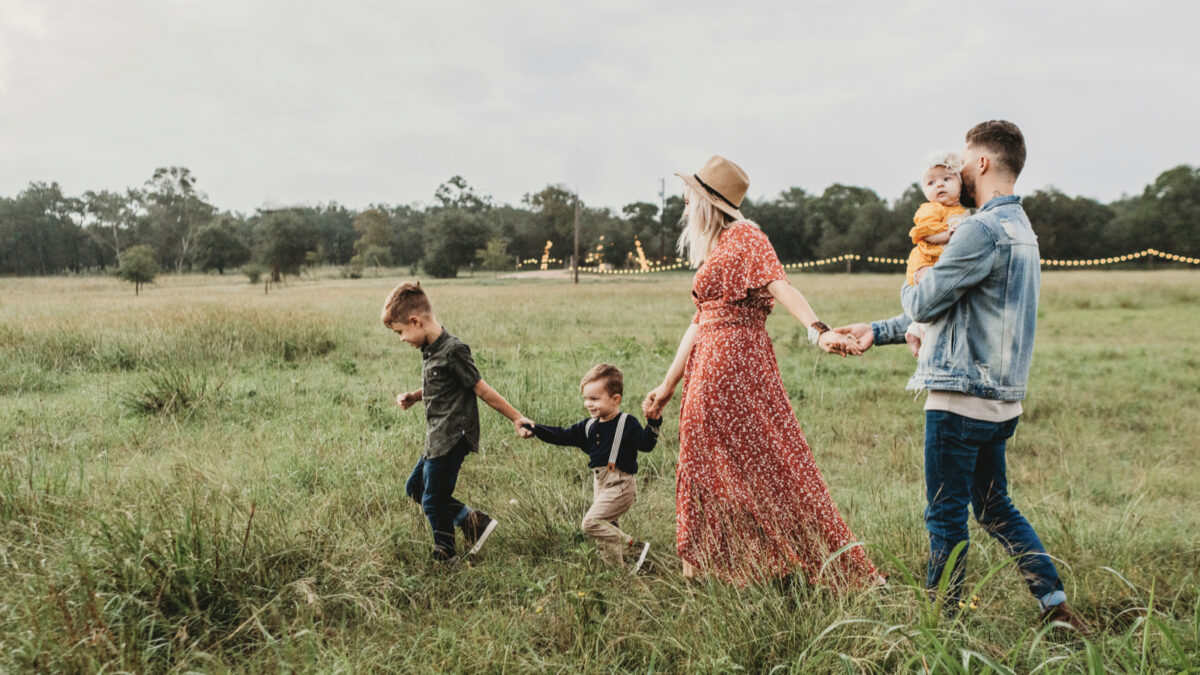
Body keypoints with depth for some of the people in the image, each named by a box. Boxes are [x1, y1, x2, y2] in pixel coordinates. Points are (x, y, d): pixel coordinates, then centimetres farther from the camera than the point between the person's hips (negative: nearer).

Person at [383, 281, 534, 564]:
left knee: (433, 501, 0)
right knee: (415, 488, 19)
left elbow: (481, 389, -15)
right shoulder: (429, 349, 8)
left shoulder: (452, 350, -20)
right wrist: (413, 397, 6)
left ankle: (446, 558, 21)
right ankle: (473, 521, 19)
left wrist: (516, 418, -11)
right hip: (437, 439, 10)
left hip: (452, 439, -10)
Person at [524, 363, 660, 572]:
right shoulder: (589, 426, 10)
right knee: (607, 526, 11)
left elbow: (645, 444, -18)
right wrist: (536, 429, 3)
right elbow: (563, 436, 12)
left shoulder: (627, 423, -9)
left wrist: (653, 423, -33)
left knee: (591, 522, -16)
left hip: (620, 484, -8)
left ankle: (636, 547, -10)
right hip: (600, 483, 8)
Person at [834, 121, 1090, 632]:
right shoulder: (1020, 229, 17)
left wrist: (911, 285, 10)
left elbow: (923, 305, -14)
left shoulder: (983, 230, -17)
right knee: (995, 509, 19)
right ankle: (1056, 605, 21)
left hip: (961, 398, -9)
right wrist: (877, 332, 21)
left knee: (946, 515, 3)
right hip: (999, 398, 10)